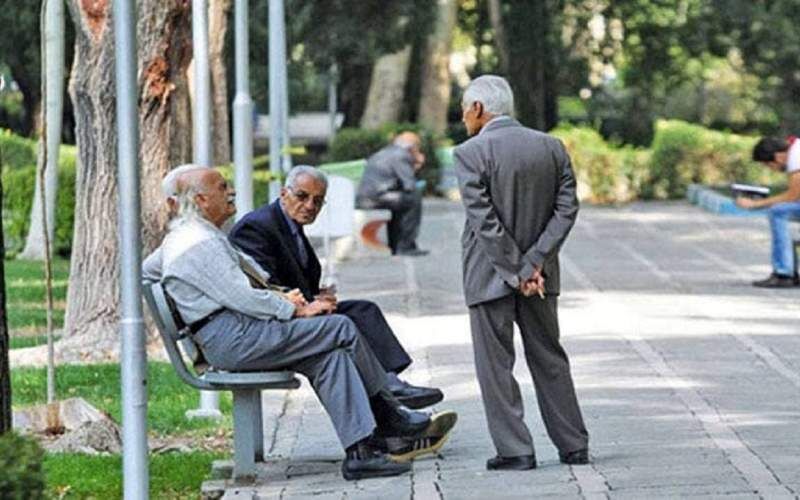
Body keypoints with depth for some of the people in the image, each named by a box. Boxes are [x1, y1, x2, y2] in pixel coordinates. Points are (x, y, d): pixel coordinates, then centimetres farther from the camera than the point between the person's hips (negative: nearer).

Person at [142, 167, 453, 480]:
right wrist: (297, 310, -10)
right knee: (341, 329, -12)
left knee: (331, 356, 0)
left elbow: (145, 269, 36)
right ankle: (387, 415, 4)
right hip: (235, 339, -11)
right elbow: (241, 298, -21)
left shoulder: (179, 237, 20)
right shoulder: (201, 243, -16)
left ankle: (359, 451, -9)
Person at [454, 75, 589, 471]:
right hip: (540, 274, 5)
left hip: (490, 275, -5)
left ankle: (515, 450, 1)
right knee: (549, 358, 14)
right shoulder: (552, 147, 4)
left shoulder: (471, 154, -12)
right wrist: (534, 262, -6)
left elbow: (484, 220, -17)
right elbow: (566, 209, -1)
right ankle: (573, 446, 16)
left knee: (495, 364, 3)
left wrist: (516, 271, -12)